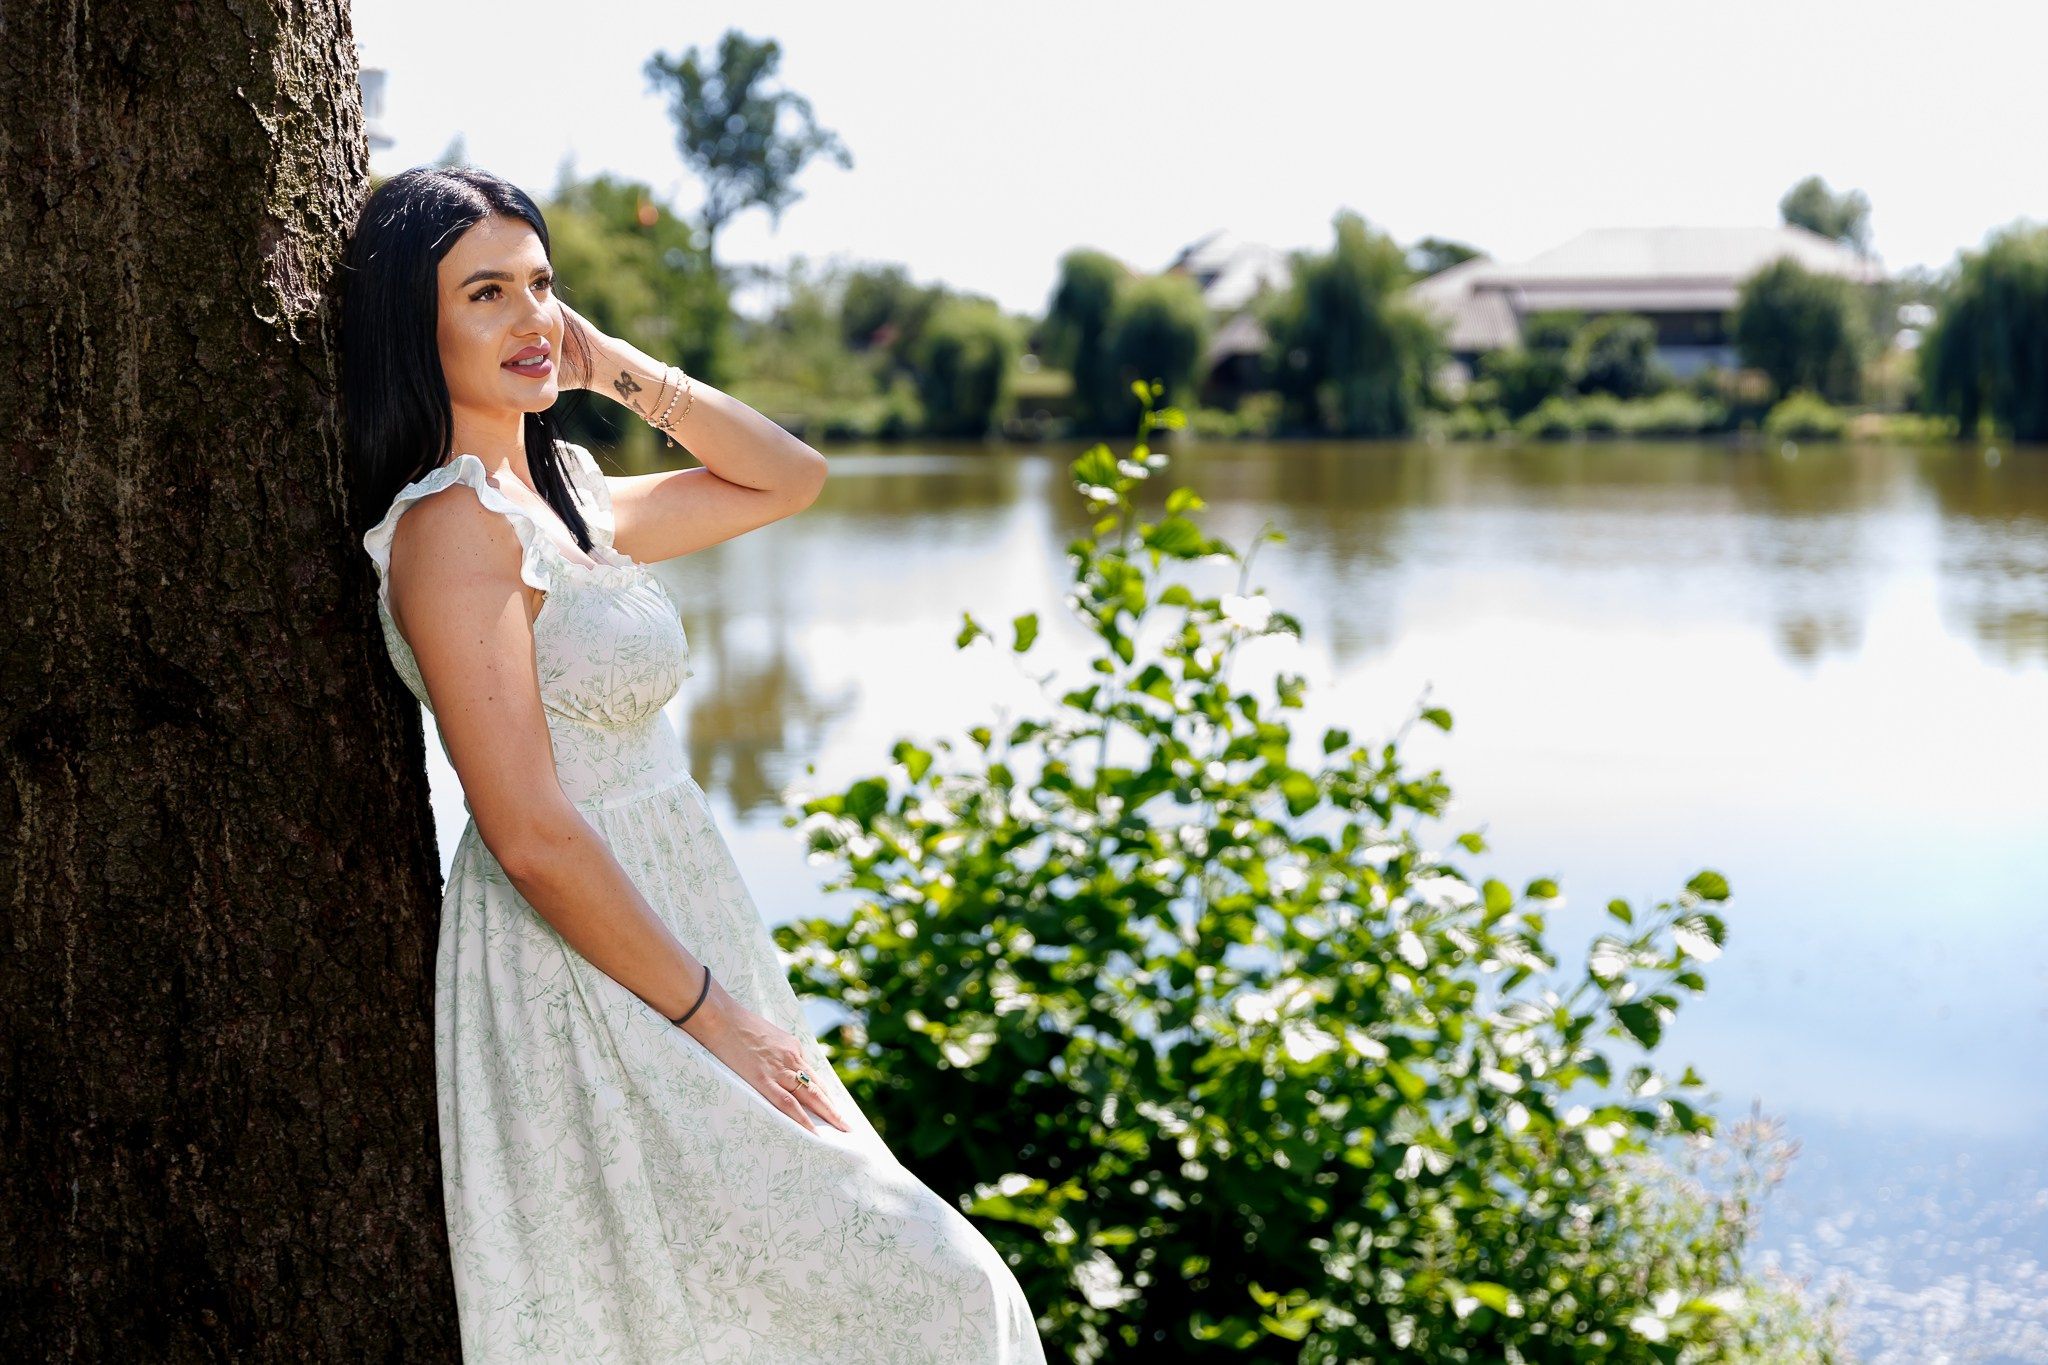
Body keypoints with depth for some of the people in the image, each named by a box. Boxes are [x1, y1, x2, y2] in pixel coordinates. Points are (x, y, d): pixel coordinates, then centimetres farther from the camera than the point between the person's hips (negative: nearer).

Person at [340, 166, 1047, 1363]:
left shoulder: (557, 498, 10)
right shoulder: (453, 523, -16)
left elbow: (790, 477, 20)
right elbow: (531, 835, -21)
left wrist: (615, 366, 9)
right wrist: (713, 1016, -15)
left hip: (663, 939, 9)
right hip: (589, 989, -9)